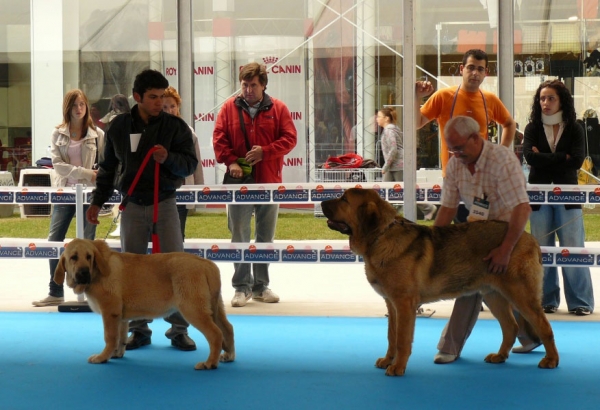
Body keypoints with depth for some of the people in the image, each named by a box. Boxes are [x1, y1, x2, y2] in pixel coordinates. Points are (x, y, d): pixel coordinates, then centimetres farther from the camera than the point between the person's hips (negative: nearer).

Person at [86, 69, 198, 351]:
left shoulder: (175, 126, -3)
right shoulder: (119, 126, 2)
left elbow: (190, 164, -4)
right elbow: (108, 167, 11)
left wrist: (168, 158, -23)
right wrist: (97, 201, 8)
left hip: (165, 204, -1)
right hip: (132, 207, 2)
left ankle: (179, 329, 7)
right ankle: (138, 329, 16)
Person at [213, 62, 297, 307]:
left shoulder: (277, 108, 2)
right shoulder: (229, 107, 2)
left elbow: (289, 138, -3)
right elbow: (219, 138, -1)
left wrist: (265, 151, -16)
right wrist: (231, 161, -15)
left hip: (269, 182, 1)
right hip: (239, 182, -1)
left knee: (266, 237, 9)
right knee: (239, 236, 0)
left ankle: (261, 286, 19)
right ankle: (242, 287, 7)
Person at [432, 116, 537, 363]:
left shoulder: (503, 161, -28)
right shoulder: (455, 164, -8)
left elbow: (522, 208, -35)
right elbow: (448, 207, -3)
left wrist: (505, 250, -41)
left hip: (508, 229, -5)